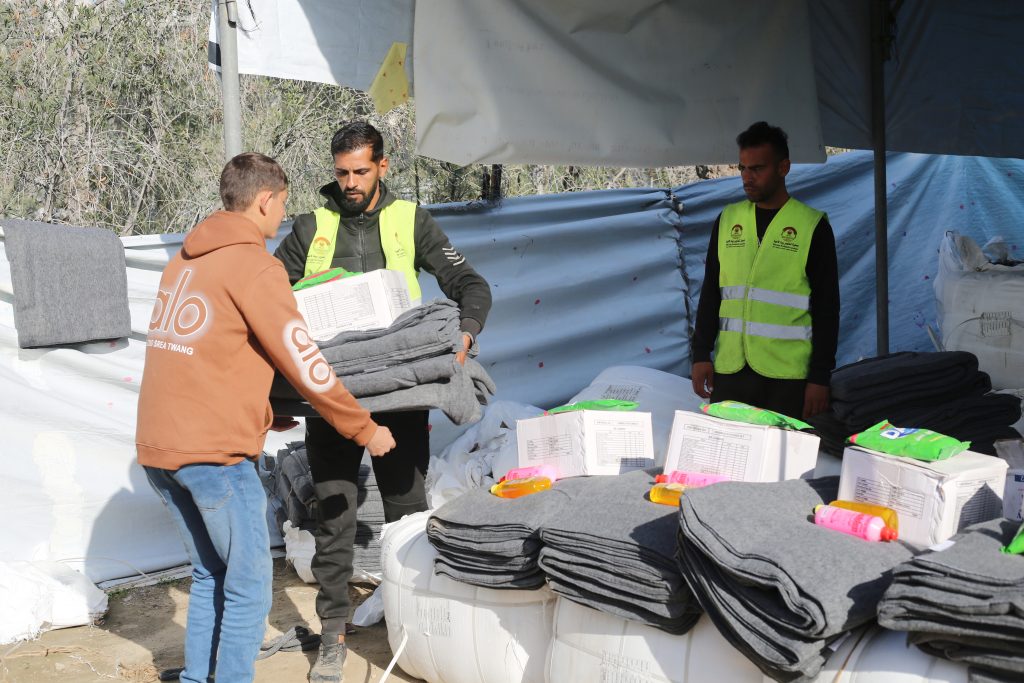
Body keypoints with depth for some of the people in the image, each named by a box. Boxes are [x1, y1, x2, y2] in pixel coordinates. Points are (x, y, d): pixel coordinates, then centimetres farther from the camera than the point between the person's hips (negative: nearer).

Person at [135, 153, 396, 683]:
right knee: (248, 587, 2)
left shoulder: (185, 261, 16)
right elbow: (303, 362, -10)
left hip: (157, 446, 9)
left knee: (210, 574, 20)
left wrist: (265, 413, 29)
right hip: (213, 451, -9)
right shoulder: (253, 265, -10)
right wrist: (365, 430, -1)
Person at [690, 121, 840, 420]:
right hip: (729, 371, 3)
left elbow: (826, 307, -2)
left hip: (787, 375, -3)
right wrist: (701, 355, 5)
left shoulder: (813, 226, -1)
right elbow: (710, 293, 13)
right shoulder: (727, 219, 10)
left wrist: (820, 377, -6)